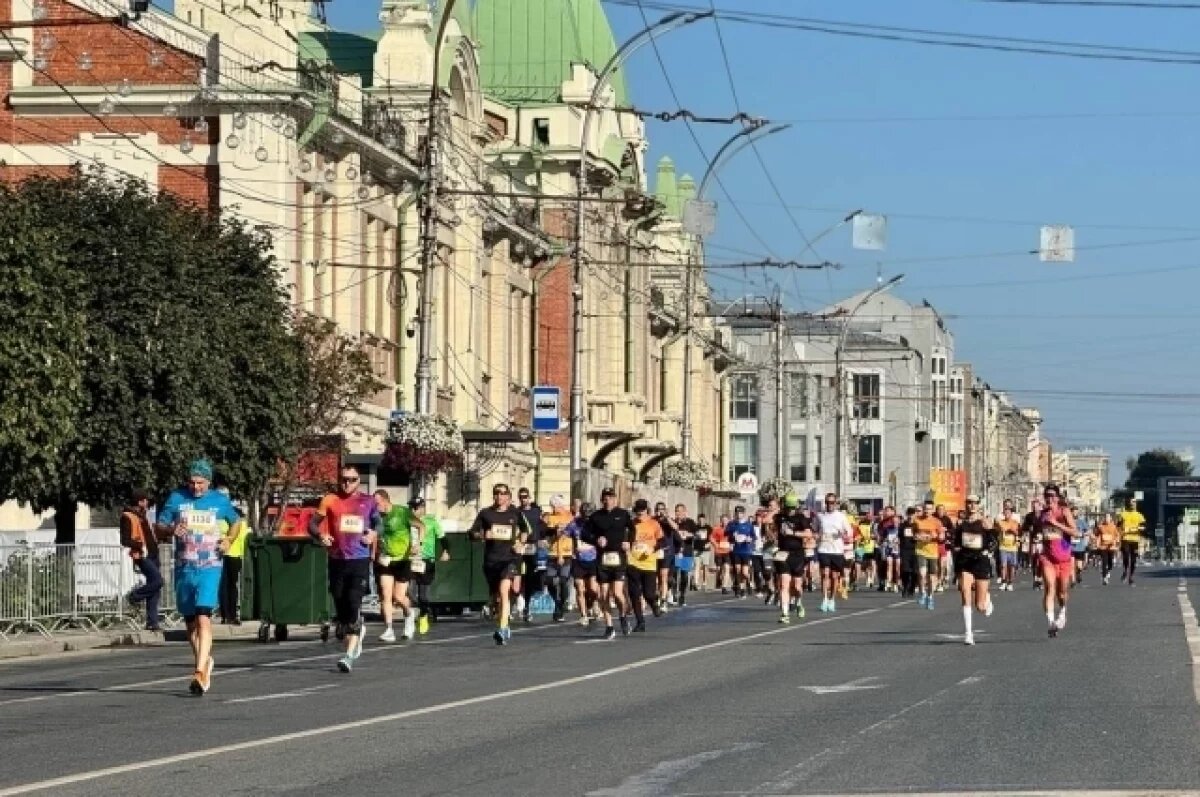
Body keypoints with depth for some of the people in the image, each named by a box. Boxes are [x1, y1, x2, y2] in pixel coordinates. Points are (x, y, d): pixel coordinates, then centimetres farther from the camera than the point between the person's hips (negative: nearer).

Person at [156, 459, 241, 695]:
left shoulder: (220, 501, 5)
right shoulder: (177, 498, 5)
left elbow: (236, 521, 22)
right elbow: (160, 527, 8)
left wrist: (229, 540, 3)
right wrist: (171, 529, -15)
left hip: (210, 567, -3)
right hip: (183, 569, 3)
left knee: (203, 618, -18)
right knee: (190, 622, 12)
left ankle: (201, 673, -24)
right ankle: (206, 660, 36)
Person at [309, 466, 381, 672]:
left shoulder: (368, 501, 7)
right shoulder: (330, 500, 5)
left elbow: (379, 522, 18)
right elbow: (312, 523, 4)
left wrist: (374, 533, -4)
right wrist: (320, 535, -16)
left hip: (360, 561, -2)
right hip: (337, 560, 2)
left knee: (354, 605, -14)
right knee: (341, 607, 8)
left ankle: (349, 656, -16)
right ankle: (355, 637, 37)